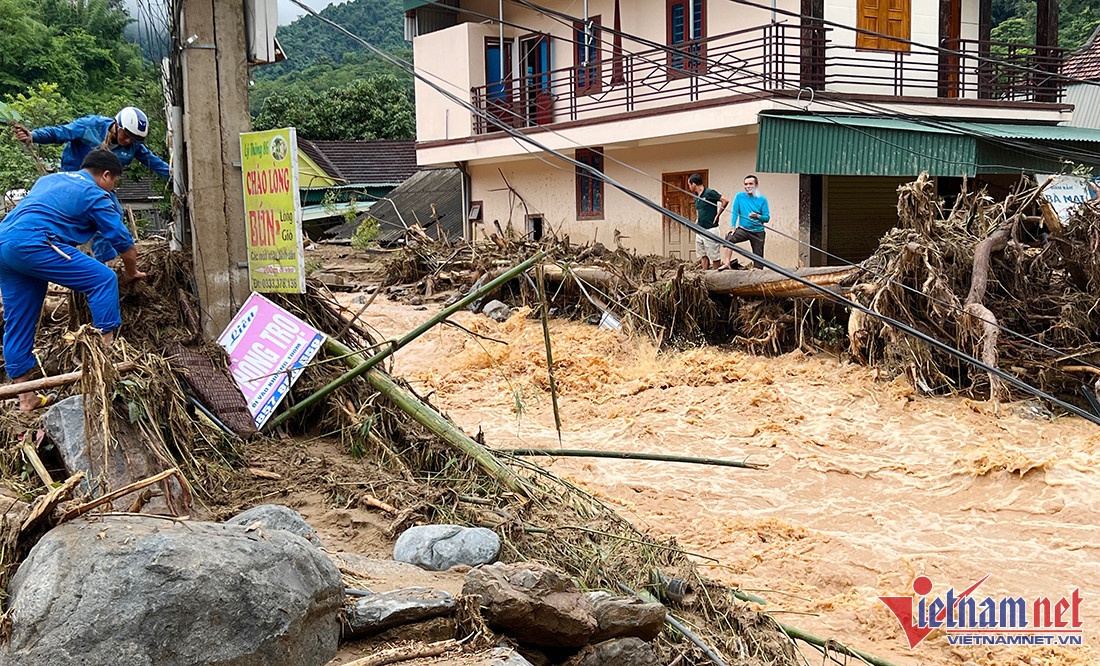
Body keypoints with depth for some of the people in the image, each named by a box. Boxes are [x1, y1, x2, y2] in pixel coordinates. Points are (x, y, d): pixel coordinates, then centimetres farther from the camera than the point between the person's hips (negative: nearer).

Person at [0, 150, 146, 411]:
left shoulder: (49, 179, 29)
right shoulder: (94, 195, 5)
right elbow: (125, 245, 6)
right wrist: (131, 273, 26)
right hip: (32, 243, -9)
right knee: (103, 279, -3)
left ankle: (25, 398, 18)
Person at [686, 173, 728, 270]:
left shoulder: (709, 193, -13)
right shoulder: (696, 196, 12)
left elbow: (725, 201, -16)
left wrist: (717, 215, -12)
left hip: (710, 229, -8)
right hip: (700, 230, 8)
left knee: (714, 256, -1)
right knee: (703, 255, 9)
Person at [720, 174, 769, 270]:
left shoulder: (762, 200, 1)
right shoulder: (739, 196, 4)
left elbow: (767, 217, -2)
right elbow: (735, 212, -1)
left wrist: (757, 216, -22)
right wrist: (733, 226, -14)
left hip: (758, 232, 0)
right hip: (743, 229, 0)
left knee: (758, 257, 0)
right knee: (729, 238, -27)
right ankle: (726, 264, -30)